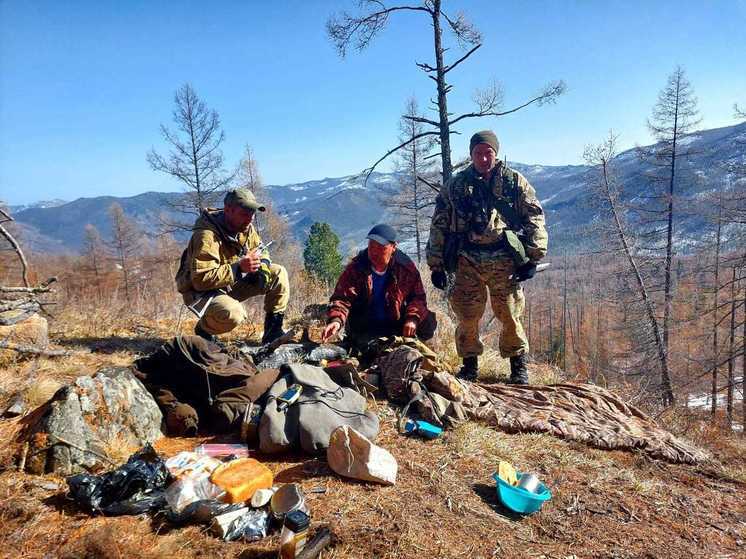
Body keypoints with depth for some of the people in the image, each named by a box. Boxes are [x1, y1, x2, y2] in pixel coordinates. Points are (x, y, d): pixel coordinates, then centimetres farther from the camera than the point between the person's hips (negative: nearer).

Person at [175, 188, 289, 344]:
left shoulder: (246, 228, -5)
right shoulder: (207, 235, -29)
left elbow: (261, 250, 14)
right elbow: (201, 279, -33)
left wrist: (261, 264, -11)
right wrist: (239, 268, -37)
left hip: (232, 284, 8)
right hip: (202, 291, -8)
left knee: (279, 274, -3)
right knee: (233, 313, -38)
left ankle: (273, 330, 6)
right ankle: (203, 329, -3)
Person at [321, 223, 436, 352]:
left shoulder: (406, 267, -9)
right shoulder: (355, 268, -15)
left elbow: (418, 296, -2)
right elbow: (342, 297, -23)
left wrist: (412, 318, -21)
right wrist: (336, 320, -43)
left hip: (397, 325, 1)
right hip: (365, 330, -1)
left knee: (428, 322, -17)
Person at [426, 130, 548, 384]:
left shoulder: (515, 182, 8)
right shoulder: (455, 186, 10)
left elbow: (534, 219, 7)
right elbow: (438, 226, 11)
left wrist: (533, 258, -1)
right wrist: (436, 265, 7)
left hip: (505, 260, -1)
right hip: (468, 261, 1)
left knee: (510, 315, 1)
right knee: (467, 316, 2)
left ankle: (519, 366, 20)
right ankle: (470, 364, 21)